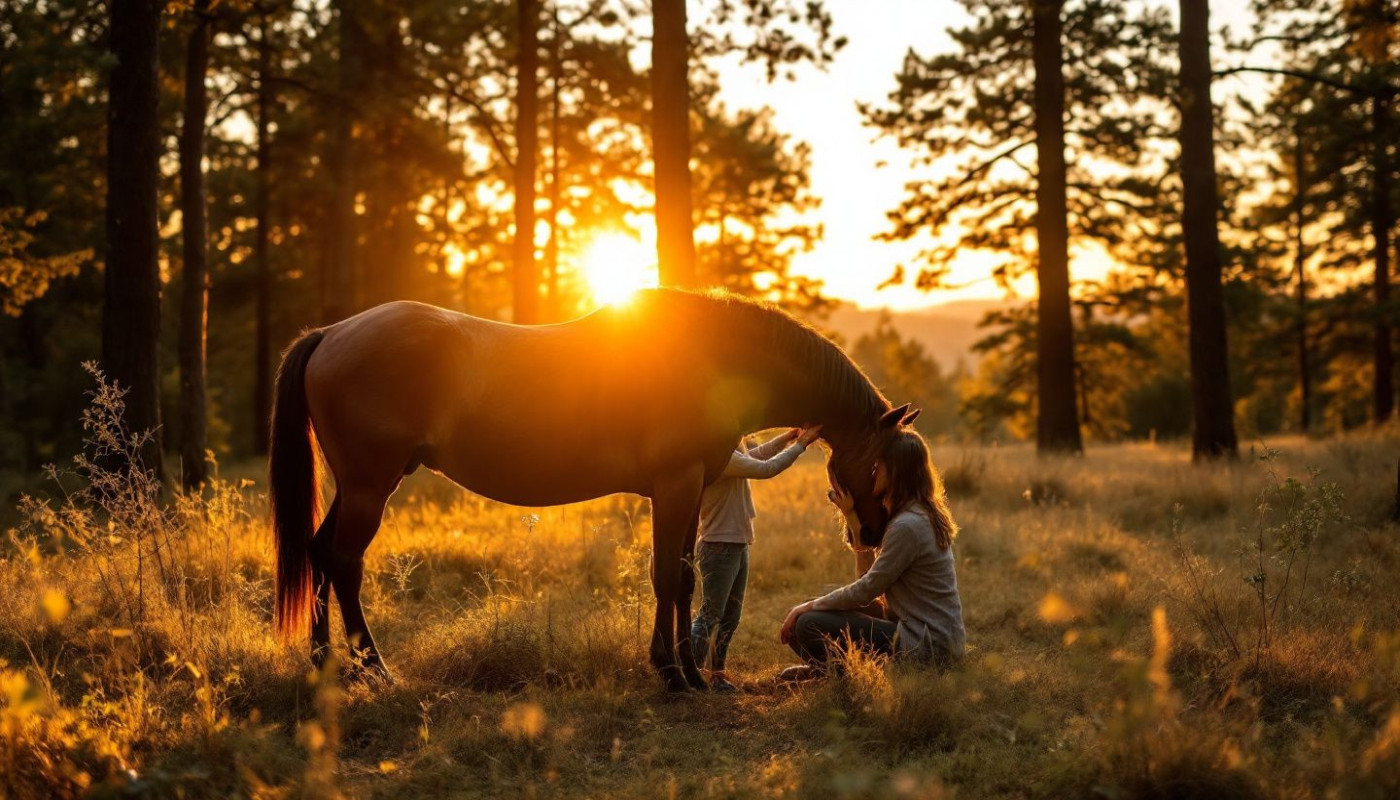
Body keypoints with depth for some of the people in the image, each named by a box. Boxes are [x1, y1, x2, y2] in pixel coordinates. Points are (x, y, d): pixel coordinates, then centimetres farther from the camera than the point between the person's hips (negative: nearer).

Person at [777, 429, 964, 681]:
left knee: (807, 626, -11)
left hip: (926, 646, -10)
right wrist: (852, 516, 3)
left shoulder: (907, 526, -21)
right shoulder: (925, 514, 10)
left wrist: (810, 606, -2)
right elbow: (868, 575, 7)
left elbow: (866, 591, -15)